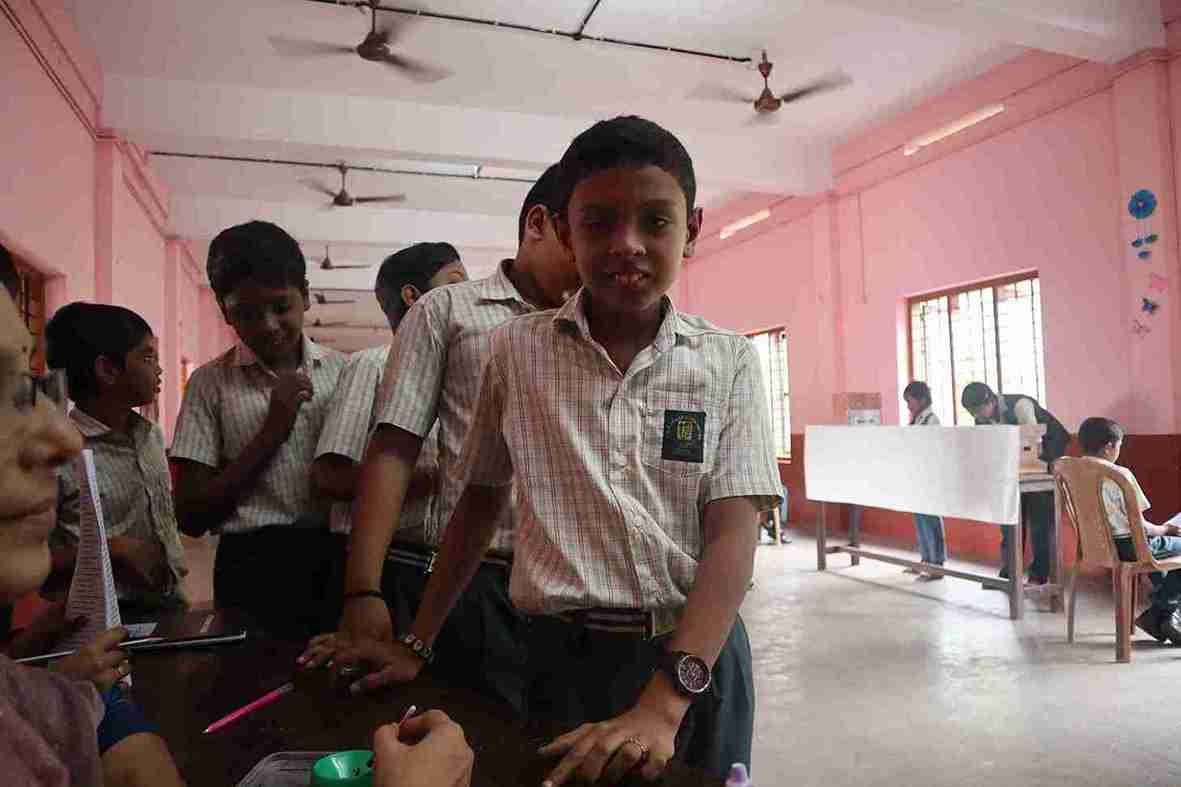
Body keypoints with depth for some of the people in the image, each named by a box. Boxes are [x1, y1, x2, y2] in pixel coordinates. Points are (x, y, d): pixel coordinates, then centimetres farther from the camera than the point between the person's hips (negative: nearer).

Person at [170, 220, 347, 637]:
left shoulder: (344, 371, 5)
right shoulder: (211, 383, 0)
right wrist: (271, 433, -11)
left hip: (339, 561, 2)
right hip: (256, 568, -1)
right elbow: (192, 516, -3)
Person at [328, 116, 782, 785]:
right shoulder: (517, 349, -1)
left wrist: (663, 704, -24)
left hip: (697, 653, 0)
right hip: (563, 654, 0)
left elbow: (733, 536, -12)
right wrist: (417, 645, 5)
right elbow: (481, 500, 7)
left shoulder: (729, 361, -5)